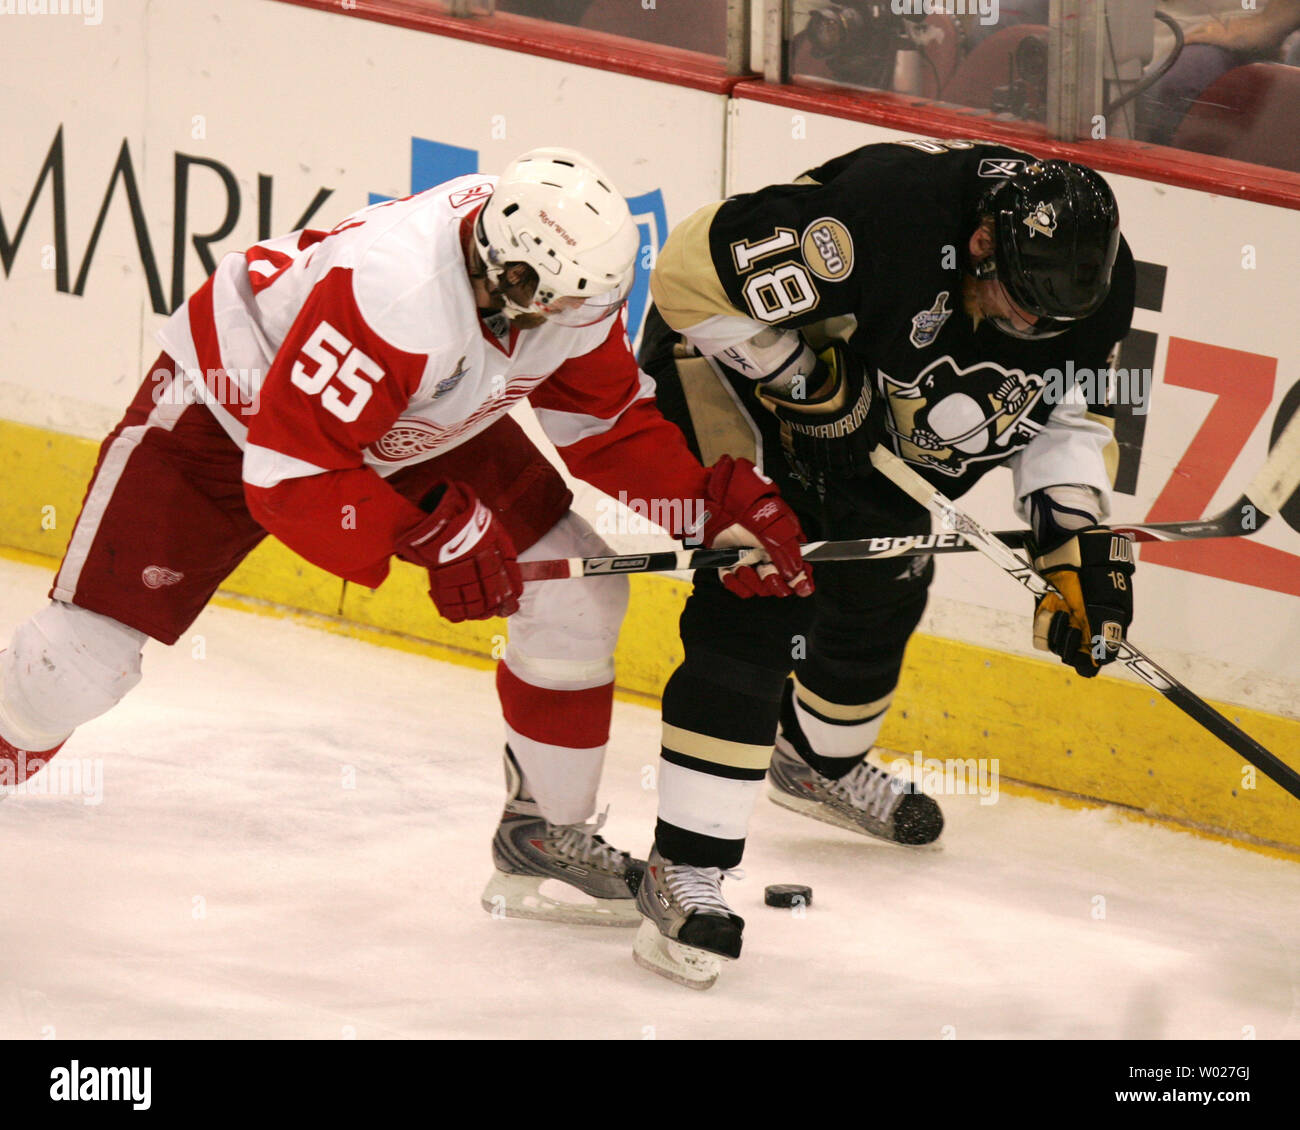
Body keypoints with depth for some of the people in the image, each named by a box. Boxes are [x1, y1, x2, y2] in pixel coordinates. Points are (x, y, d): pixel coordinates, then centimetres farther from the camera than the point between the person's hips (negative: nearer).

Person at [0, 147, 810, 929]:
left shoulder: (563, 274, -20)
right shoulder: (393, 297, -43)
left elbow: (609, 421, -3)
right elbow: (288, 477, -39)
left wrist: (720, 496, -16)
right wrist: (436, 534, -37)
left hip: (415, 421, 6)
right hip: (225, 408, -6)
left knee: (580, 597, -6)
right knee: (86, 658, -12)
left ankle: (549, 831, 12)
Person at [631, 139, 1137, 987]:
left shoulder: (1097, 281, -19)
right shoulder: (884, 213, -41)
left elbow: (1068, 407, 0)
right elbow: (692, 269, -36)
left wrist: (1079, 538, -11)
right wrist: (807, 381, -30)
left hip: (873, 413, 7)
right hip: (734, 358, -7)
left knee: (883, 592, 19)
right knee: (758, 603, -19)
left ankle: (821, 761, 51)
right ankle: (687, 869, -19)